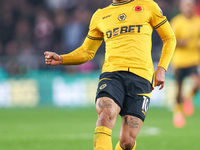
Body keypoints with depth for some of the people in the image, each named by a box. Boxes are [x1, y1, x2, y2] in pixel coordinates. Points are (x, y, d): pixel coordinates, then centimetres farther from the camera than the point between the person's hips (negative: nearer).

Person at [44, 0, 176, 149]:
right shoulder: (100, 16, 20)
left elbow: (169, 38, 19)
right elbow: (86, 52, 25)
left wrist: (161, 69, 4)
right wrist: (61, 59, 7)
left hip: (141, 76, -1)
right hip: (112, 73, 1)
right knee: (106, 113, -32)